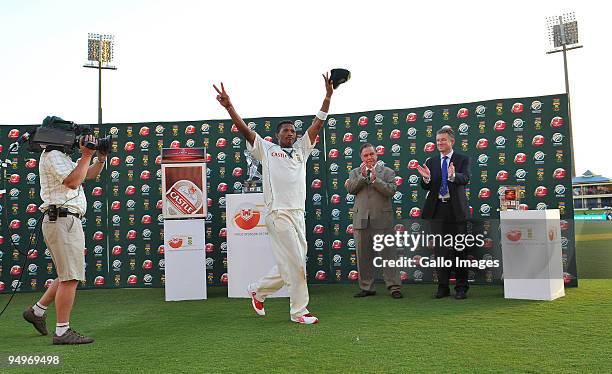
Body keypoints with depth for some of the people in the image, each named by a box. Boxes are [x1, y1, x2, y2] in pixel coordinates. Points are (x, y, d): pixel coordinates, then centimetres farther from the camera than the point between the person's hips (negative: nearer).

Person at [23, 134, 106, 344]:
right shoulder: (52, 155, -9)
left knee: (68, 276, 19)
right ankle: (62, 332, -4)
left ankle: (37, 310, 29)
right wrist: (86, 155, -12)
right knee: (70, 277, -9)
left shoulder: (61, 156, 23)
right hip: (63, 221, -11)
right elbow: (73, 182, -19)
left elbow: (89, 174, 27)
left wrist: (100, 158, 10)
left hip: (67, 222, 11)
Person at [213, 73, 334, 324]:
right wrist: (229, 107, -15)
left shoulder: (301, 149, 19)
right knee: (296, 265, -6)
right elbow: (245, 129, -1)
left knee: (289, 266, 10)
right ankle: (299, 312, 6)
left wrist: (328, 96, 6)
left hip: (298, 214, 6)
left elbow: (318, 124, 13)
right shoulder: (266, 149, 8)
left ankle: (258, 291, 31)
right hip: (278, 214, -6)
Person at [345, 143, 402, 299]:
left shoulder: (387, 172, 6)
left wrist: (374, 179, -15)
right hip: (361, 219, 3)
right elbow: (350, 189, -3)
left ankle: (394, 287, 4)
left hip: (382, 219, -3)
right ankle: (366, 287, 18)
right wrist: (363, 176, -12)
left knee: (388, 253, -2)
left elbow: (391, 191, -9)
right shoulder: (355, 172, 13)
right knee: (363, 255, 8)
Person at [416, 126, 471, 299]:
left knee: (459, 250, 4)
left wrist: (453, 176, -38)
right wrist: (426, 178, -20)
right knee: (440, 250, 6)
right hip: (437, 210, 3)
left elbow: (465, 179, -16)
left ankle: (461, 288, 14)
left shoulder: (462, 159, 2)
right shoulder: (431, 162, 10)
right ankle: (443, 287, 15)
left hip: (456, 210, -3)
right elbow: (427, 187, 3)